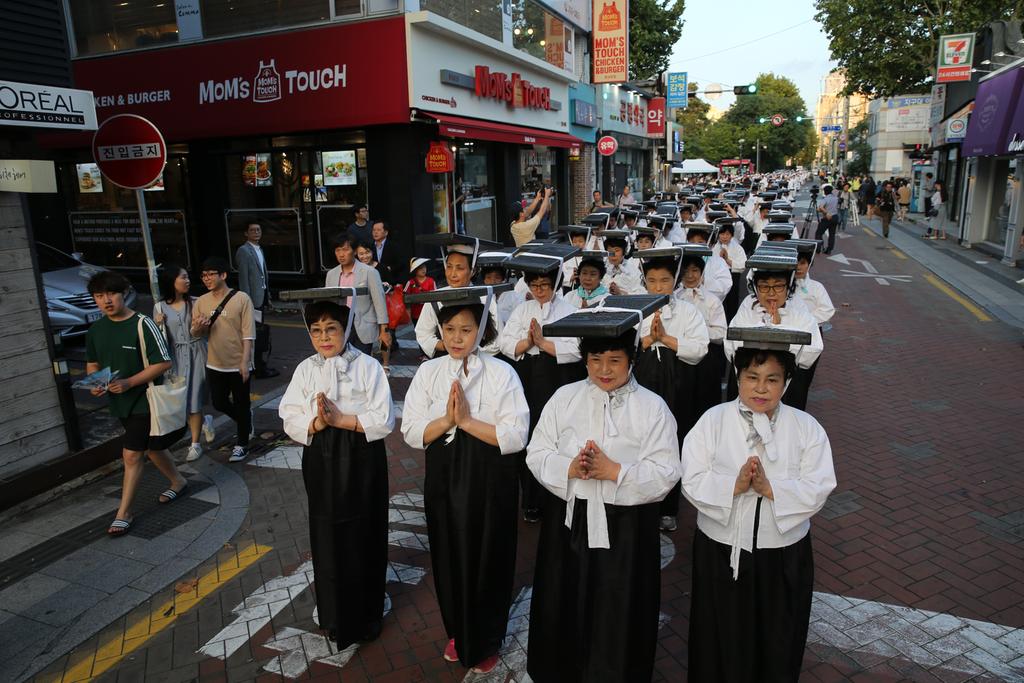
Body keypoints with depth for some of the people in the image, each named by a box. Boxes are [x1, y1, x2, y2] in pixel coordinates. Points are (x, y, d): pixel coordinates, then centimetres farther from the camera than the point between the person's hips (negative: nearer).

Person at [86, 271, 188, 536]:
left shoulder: (142, 325, -17)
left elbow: (164, 363, -17)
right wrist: (95, 383, -5)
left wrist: (129, 382, -23)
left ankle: (124, 513, 6)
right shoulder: (96, 330, 3)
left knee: (131, 455, -6)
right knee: (151, 447, 20)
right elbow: (92, 363, 16)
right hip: (119, 402, 7)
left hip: (144, 400, -6)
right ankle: (177, 481, 41)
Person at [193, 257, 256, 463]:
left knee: (241, 405, 7)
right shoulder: (201, 302, 2)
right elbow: (195, 334, 7)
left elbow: (248, 334, -12)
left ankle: (242, 445, 22)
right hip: (215, 365, 5)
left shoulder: (241, 299, -11)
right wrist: (197, 327, -16)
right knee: (219, 403, 14)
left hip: (238, 365, -5)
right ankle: (245, 420, 42)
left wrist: (245, 362, -16)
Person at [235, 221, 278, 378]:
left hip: (263, 298, 8)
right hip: (254, 299, -8)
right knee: (257, 335, -5)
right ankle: (260, 369, 0)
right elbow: (243, 278, -12)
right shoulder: (243, 251, -8)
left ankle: (260, 365, 20)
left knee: (264, 333, 10)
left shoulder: (259, 250, 18)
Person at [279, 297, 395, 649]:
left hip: (362, 462, -2)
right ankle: (333, 608, 35)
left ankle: (366, 607, 32)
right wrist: (318, 422, -21)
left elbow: (384, 420, -14)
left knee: (363, 534, 9)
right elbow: (291, 422, -2)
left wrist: (341, 419, -21)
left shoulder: (368, 366, -10)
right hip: (322, 463, 3)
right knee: (327, 534, 12)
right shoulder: (305, 370, 1)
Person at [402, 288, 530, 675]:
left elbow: (516, 436, -16)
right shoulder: (428, 372, -2)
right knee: (449, 559, 17)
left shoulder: (501, 373, -11)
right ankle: (457, 632, 44)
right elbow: (412, 432, -5)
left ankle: (486, 642, 38)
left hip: (489, 482, -3)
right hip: (443, 479, 3)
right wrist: (446, 420, -20)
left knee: (487, 560, 12)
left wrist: (467, 421, -21)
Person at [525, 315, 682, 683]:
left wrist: (614, 471, -21)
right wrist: (569, 468, -18)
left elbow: (665, 474, -11)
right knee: (565, 608, 16)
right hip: (569, 520, 3)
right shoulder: (564, 398, 0)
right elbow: (537, 454, 0)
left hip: (626, 526, -2)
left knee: (617, 616, 10)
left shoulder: (652, 407, -7)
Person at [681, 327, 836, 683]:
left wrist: (769, 488, -25)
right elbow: (692, 482, -12)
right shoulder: (712, 421, -7)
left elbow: (817, 490, -12)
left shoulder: (806, 428, -4)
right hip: (721, 552, -1)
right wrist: (734, 485, -28)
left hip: (784, 557, 1)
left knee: (778, 647, 19)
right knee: (722, 644, 16)